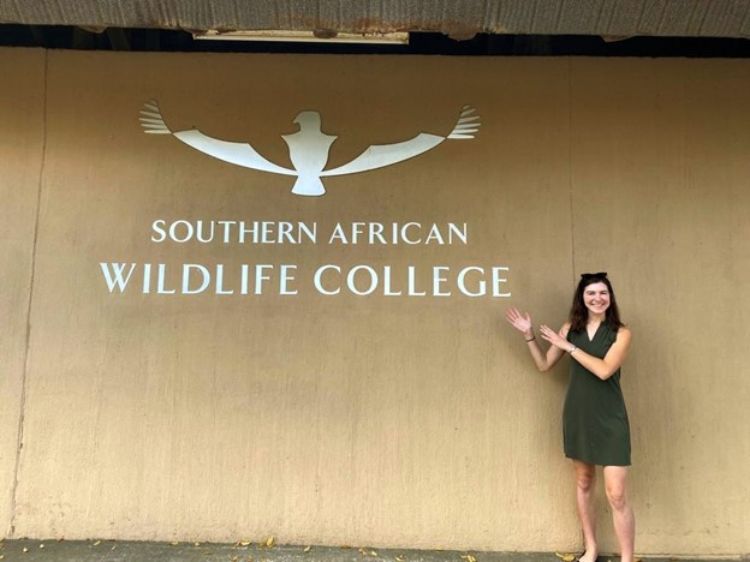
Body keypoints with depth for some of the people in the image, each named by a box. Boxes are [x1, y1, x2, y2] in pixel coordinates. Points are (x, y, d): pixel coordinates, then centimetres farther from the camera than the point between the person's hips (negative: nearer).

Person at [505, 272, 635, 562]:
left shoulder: (620, 333, -7)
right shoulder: (570, 328, 2)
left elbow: (604, 370, -21)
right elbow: (544, 365, 8)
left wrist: (569, 346, -17)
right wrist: (528, 335, -2)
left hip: (610, 420, -4)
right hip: (577, 416, 4)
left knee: (617, 496, -4)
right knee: (583, 483, 17)